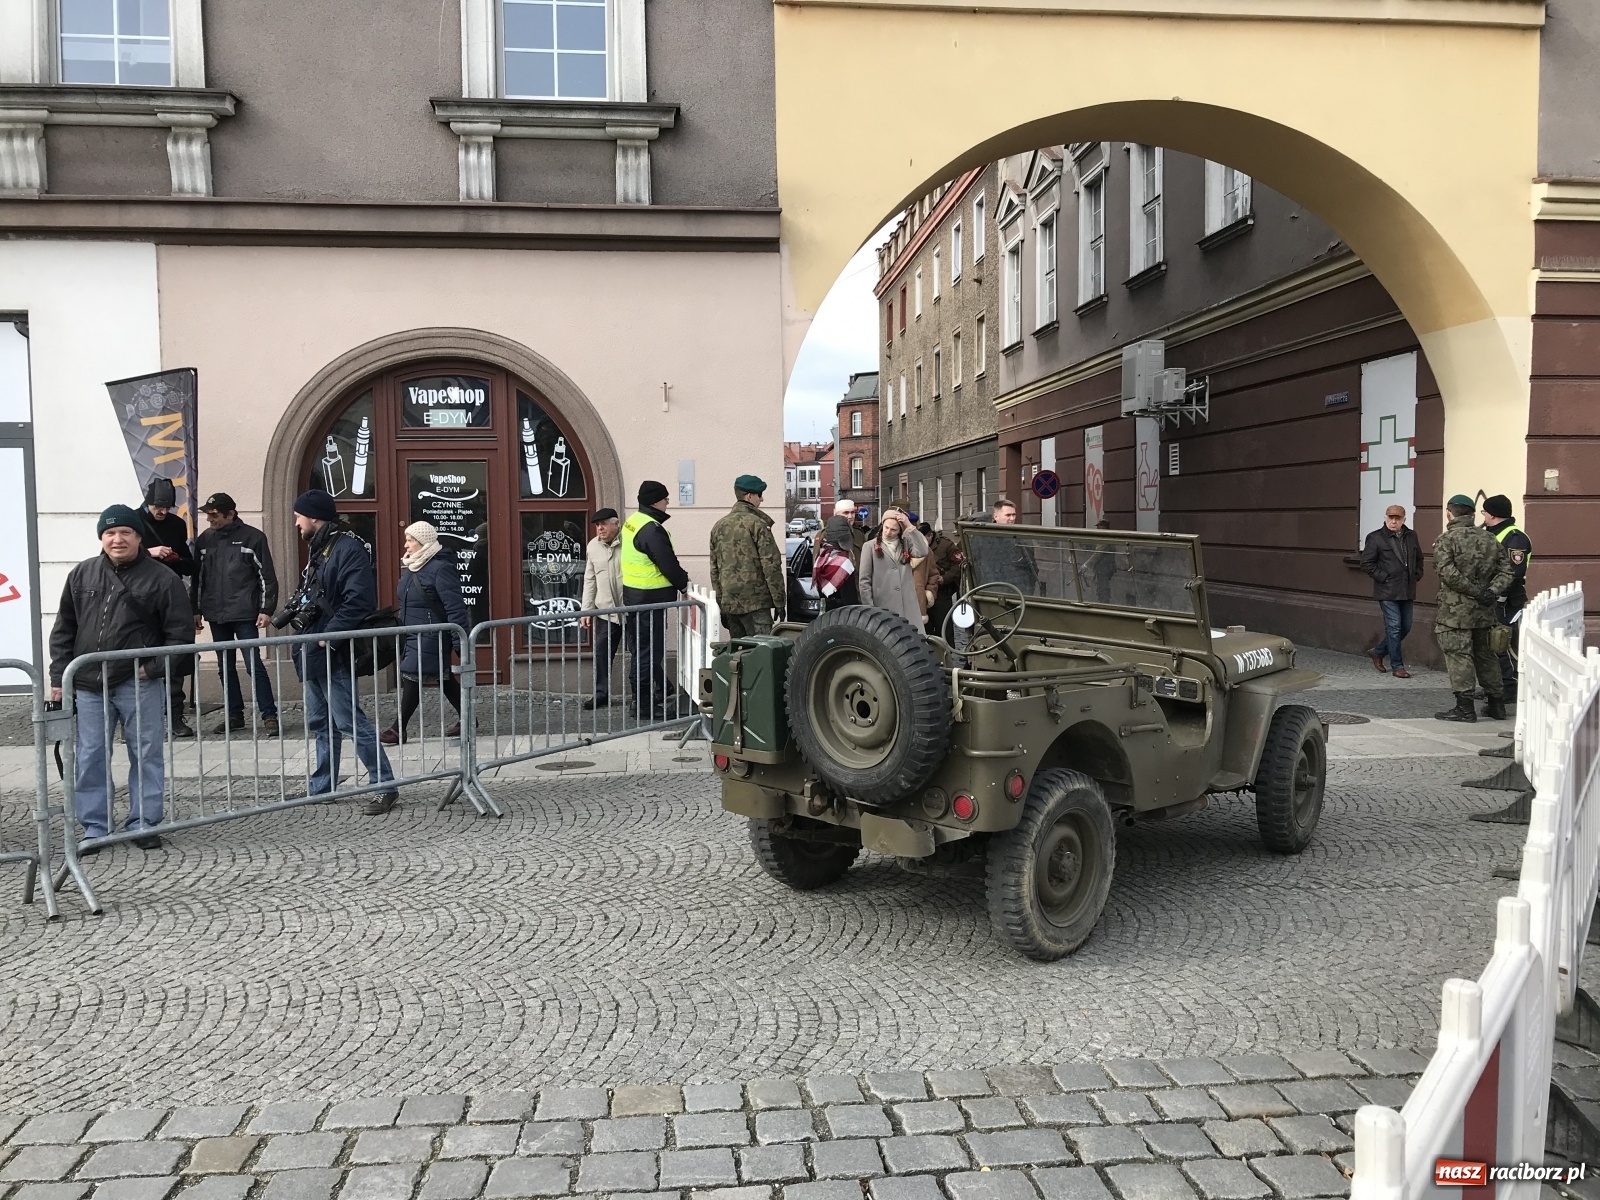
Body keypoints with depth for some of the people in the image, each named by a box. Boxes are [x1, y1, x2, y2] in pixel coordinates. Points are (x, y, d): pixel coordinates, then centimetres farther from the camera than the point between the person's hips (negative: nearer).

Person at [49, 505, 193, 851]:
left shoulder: (162, 578, -2)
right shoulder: (82, 574, 9)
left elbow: (180, 633, -1)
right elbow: (64, 629, 13)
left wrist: (154, 668, -11)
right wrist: (59, 676, 6)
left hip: (139, 685, -3)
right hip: (88, 685, 3)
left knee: (146, 755, 4)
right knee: (90, 759, 6)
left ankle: (144, 823, 16)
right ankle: (94, 828, 17)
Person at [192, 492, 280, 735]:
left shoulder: (252, 537, -4)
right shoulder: (204, 539, 10)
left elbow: (267, 576, -4)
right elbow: (198, 577, 15)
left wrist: (266, 610, -9)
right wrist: (196, 610, 12)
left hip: (244, 615, -5)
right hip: (216, 615, 5)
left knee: (254, 665, -8)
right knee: (225, 667, 11)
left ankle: (269, 715, -4)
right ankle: (234, 715, 20)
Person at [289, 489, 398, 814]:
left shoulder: (349, 549, -15)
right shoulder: (318, 550, 16)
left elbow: (358, 602, -24)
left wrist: (327, 638, -23)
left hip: (333, 654, -10)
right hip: (314, 653, 10)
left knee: (350, 722, -8)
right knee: (321, 723, 17)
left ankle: (385, 787, -2)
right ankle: (321, 788, 26)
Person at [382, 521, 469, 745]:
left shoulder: (440, 568, -17)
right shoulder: (410, 567, 10)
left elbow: (455, 608, -20)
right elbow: (404, 603, 21)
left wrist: (460, 643, -22)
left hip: (431, 637, -9)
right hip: (414, 636, 9)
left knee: (412, 677, -6)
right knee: (443, 678, 15)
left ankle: (399, 729, 3)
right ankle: (465, 717, 26)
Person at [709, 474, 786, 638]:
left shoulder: (719, 526, 13)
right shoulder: (757, 524, -8)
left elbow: (714, 569, 16)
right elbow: (771, 565, -11)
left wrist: (720, 606, 20)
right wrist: (779, 601, -6)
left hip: (729, 603, 7)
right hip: (755, 602, -7)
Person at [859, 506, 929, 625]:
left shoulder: (906, 543, 11)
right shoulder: (870, 546, 3)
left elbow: (922, 552, -10)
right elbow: (865, 580, 1)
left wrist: (910, 526, -11)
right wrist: (869, 608, -6)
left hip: (907, 605, 2)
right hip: (882, 606, -2)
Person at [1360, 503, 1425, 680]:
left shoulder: (1411, 536, 10)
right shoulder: (1375, 538, -6)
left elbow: (1419, 558, 21)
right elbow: (1366, 562, -7)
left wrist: (1416, 575, 7)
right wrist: (1383, 578, -12)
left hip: (1407, 591, 6)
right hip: (1387, 591, -6)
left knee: (1405, 627, 10)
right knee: (1394, 627, -5)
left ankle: (1378, 652, 28)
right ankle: (1397, 666, 3)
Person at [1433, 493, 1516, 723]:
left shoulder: (1445, 540, -8)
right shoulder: (1489, 539, 11)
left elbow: (1449, 573, -20)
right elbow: (1505, 570, 5)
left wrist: (1475, 591, -15)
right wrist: (1492, 591, -6)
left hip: (1455, 611, -6)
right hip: (1485, 610, 6)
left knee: (1458, 656, -3)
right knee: (1485, 656, 16)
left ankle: (1464, 707, -4)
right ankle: (1497, 704, 22)